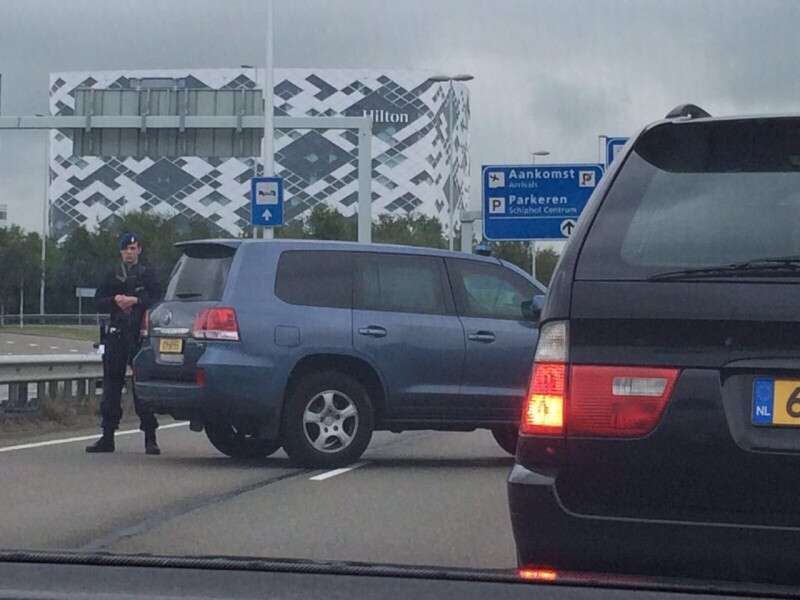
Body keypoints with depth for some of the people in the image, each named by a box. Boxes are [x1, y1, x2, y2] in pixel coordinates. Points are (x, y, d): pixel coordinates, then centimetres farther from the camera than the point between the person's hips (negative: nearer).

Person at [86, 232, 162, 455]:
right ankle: (107, 437, 8)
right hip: (116, 334, 3)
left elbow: (156, 299, -5)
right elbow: (99, 301, 10)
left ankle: (150, 438, -3)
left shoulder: (148, 273, 7)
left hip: (140, 334, -3)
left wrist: (134, 300, -15)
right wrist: (115, 300, -8)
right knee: (111, 384, 3)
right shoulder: (112, 275, 15)